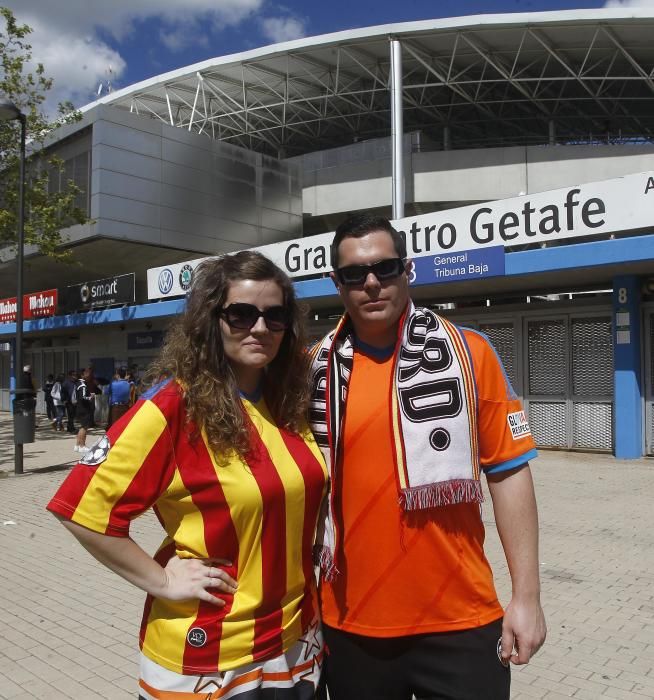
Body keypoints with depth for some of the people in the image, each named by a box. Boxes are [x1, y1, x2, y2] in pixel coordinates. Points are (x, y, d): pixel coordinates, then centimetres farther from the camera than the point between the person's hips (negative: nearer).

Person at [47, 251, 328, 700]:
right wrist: (161, 581, -16)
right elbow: (84, 507, -18)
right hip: (208, 658, -5)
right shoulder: (174, 406, -18)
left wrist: (301, 561, 7)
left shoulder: (290, 401, 0)